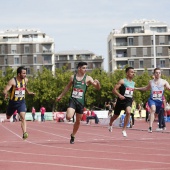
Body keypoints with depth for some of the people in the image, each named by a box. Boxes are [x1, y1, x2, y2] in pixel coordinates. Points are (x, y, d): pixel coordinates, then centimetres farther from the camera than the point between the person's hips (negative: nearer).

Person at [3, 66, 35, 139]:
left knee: (23, 117, -19)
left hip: (21, 102, 2)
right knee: (7, 117, 18)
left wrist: (28, 92, 29)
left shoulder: (25, 80, -3)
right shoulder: (12, 81, -20)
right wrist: (5, 93, -46)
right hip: (13, 102, -2)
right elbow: (5, 90, -26)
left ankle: (24, 133, -29)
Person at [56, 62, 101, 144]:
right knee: (68, 117, -24)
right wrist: (61, 96, 26)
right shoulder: (73, 77, 5)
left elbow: (98, 88, -6)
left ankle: (73, 136, 29)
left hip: (81, 102, 0)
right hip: (72, 100, 0)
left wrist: (97, 83, -28)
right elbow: (68, 87, 21)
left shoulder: (88, 78, -1)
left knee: (78, 121, 9)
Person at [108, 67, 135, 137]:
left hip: (129, 100, 3)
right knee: (116, 115, 14)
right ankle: (110, 124, 49)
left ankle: (124, 129, -18)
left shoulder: (133, 83, 11)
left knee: (128, 112, -27)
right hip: (121, 100, -3)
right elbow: (114, 90, -13)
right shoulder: (122, 81, -8)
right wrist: (119, 95, -27)